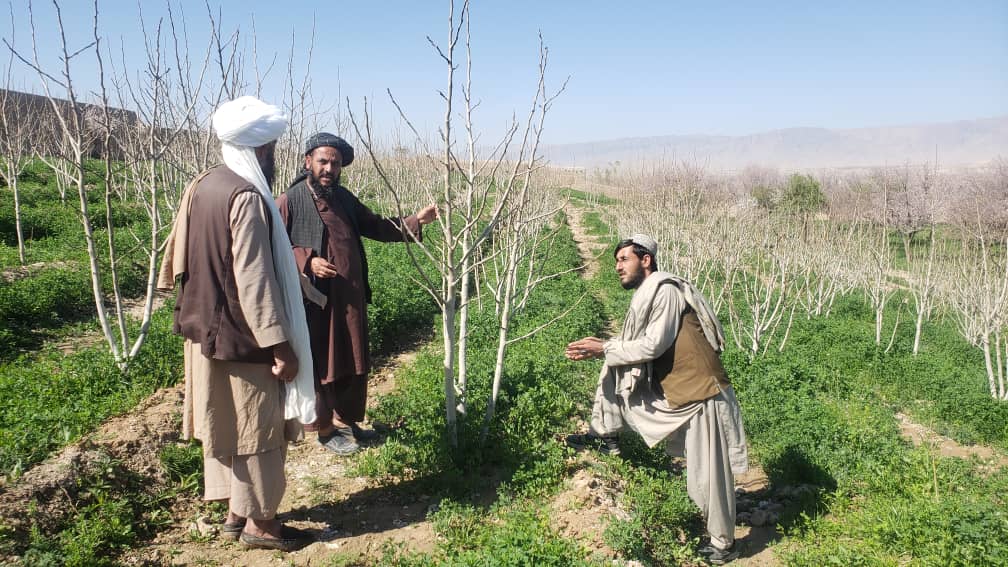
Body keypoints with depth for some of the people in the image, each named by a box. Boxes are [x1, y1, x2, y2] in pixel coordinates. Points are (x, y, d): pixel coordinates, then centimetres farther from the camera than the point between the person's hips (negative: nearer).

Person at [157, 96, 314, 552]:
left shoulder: (202, 185, 6)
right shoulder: (247, 197, -21)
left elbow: (186, 259, 14)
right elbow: (254, 280, -24)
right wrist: (281, 345, -20)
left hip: (206, 329, 9)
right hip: (241, 337, -9)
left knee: (224, 422, 17)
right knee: (257, 427, 5)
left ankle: (235, 511, 31)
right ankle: (259, 521, 18)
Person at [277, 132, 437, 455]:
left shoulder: (344, 199, 10)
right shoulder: (290, 201, -10)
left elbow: (377, 227, 15)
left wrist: (415, 221, 3)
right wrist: (307, 261, -23)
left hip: (350, 297, 7)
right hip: (314, 300, -7)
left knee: (354, 363, 16)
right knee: (320, 365, 6)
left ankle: (345, 419, 34)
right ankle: (324, 430, 23)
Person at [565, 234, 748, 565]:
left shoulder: (666, 290, -17)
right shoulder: (647, 296, 11)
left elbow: (653, 345, -22)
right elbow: (636, 347, 11)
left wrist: (603, 349, -15)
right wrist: (600, 347, 0)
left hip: (702, 394, -9)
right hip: (671, 391, 9)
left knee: (710, 474, 1)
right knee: (615, 365, 4)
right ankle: (605, 436, 11)